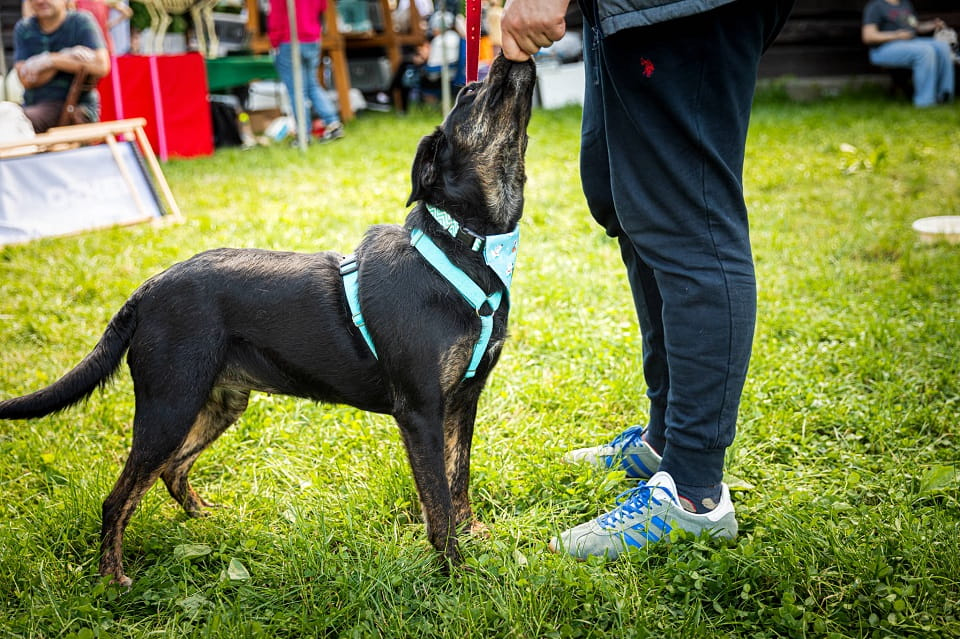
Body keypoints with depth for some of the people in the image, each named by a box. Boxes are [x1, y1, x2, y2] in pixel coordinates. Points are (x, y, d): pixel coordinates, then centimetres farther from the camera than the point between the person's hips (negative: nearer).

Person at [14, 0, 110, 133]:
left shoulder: (81, 22, 0)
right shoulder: (22, 28, 11)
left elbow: (101, 67, -14)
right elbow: (26, 80, -1)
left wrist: (50, 60, -11)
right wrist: (64, 57, -14)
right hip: (35, 105, 4)